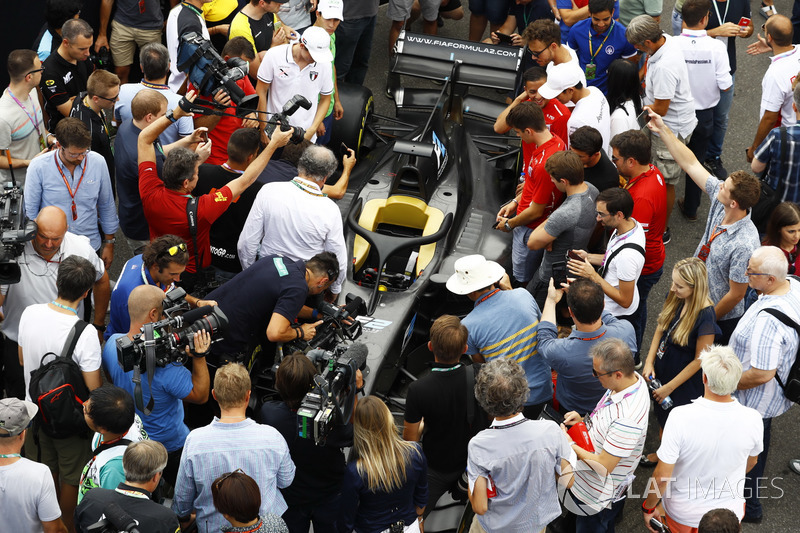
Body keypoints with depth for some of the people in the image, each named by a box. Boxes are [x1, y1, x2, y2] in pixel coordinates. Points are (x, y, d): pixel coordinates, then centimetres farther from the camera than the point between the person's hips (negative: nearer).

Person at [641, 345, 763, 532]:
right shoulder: (753, 420, -21)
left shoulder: (680, 417, -30)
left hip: (682, 514, -2)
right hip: (730, 513, 2)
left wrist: (648, 508, -5)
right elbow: (750, 462, 1)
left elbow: (662, 476, -24)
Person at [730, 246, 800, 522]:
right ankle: (755, 485, 57)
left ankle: (749, 506, 39)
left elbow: (761, 374, -37)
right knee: (758, 442, 32)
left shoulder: (767, 320, -42)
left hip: (755, 401, -9)